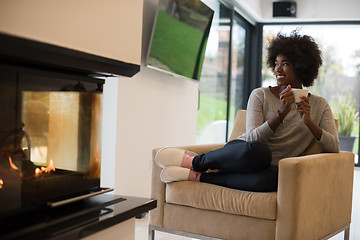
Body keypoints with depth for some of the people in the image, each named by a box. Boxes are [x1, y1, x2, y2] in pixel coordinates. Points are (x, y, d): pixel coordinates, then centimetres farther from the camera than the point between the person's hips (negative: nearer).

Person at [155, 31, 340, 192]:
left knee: (268, 178, -40)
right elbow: (253, 139, -8)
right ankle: (196, 161, -17)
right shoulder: (260, 95, 5)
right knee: (257, 150, -41)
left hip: (273, 169, 1)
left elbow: (334, 147, 0)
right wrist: (282, 112, -20)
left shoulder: (319, 106, 10)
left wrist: (308, 121, -16)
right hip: (241, 152, -1)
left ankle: (198, 176, -19)